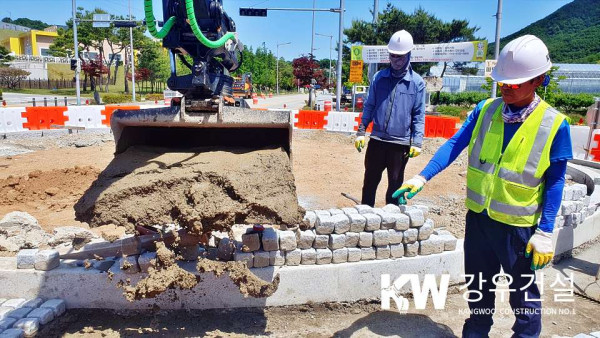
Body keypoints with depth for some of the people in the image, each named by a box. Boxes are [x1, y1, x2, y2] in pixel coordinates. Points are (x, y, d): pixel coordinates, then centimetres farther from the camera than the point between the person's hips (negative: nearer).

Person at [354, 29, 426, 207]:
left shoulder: (417, 82, -3)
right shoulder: (379, 77, 4)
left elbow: (418, 115, -2)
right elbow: (369, 106, 9)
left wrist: (417, 142, -7)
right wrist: (361, 132, 4)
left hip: (401, 143, -2)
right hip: (377, 140, 2)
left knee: (395, 184, 10)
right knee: (370, 181, 11)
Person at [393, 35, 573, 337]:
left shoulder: (554, 124, -12)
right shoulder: (485, 110, -3)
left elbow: (555, 182, -7)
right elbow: (454, 145, -7)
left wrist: (545, 232, -9)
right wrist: (422, 178, -19)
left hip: (518, 225, -3)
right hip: (478, 217, 4)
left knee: (523, 291, 14)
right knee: (478, 285, 21)